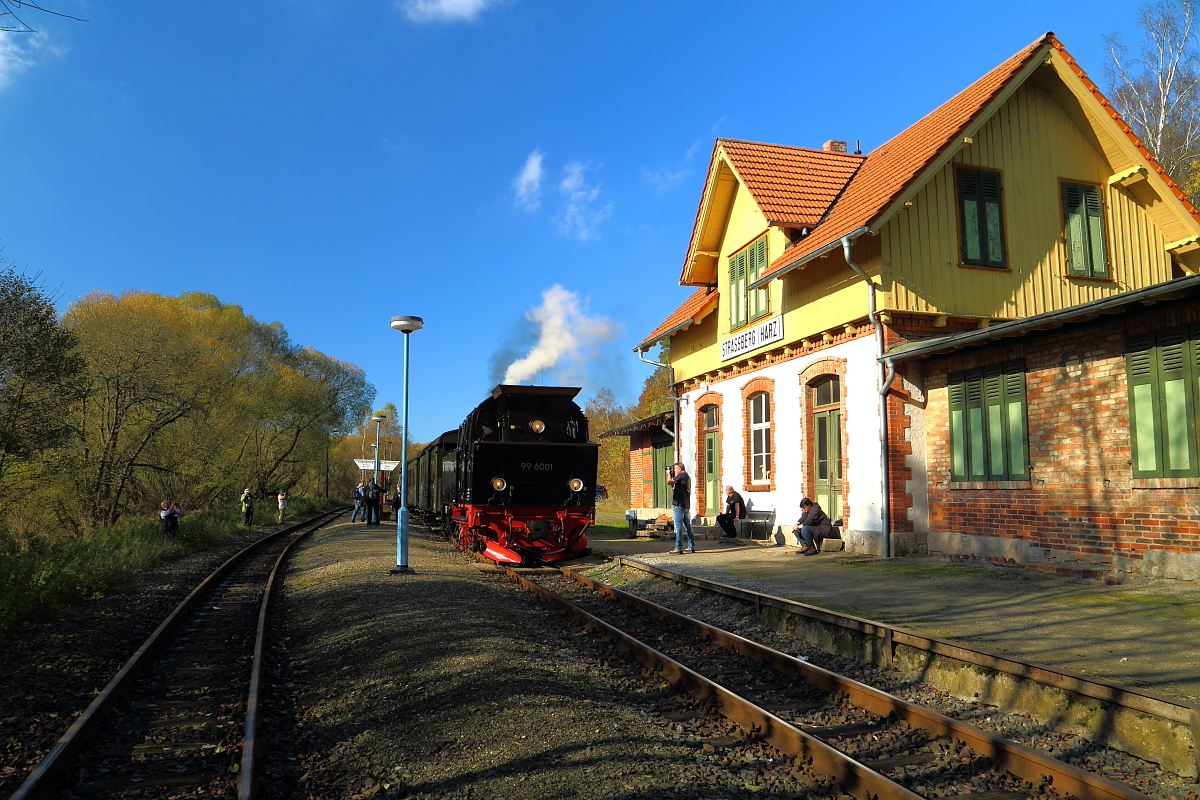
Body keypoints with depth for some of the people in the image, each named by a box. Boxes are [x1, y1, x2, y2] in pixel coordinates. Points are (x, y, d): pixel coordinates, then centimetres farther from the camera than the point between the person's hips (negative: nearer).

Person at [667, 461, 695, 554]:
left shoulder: (681, 475, -9)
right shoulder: (687, 476, 20)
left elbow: (669, 482, -18)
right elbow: (674, 485, 23)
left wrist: (669, 474, -1)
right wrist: (672, 475, 15)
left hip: (679, 504, -9)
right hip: (686, 505, 9)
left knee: (678, 526, -8)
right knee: (687, 526, 13)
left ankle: (679, 548, -8)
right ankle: (691, 546, 16)